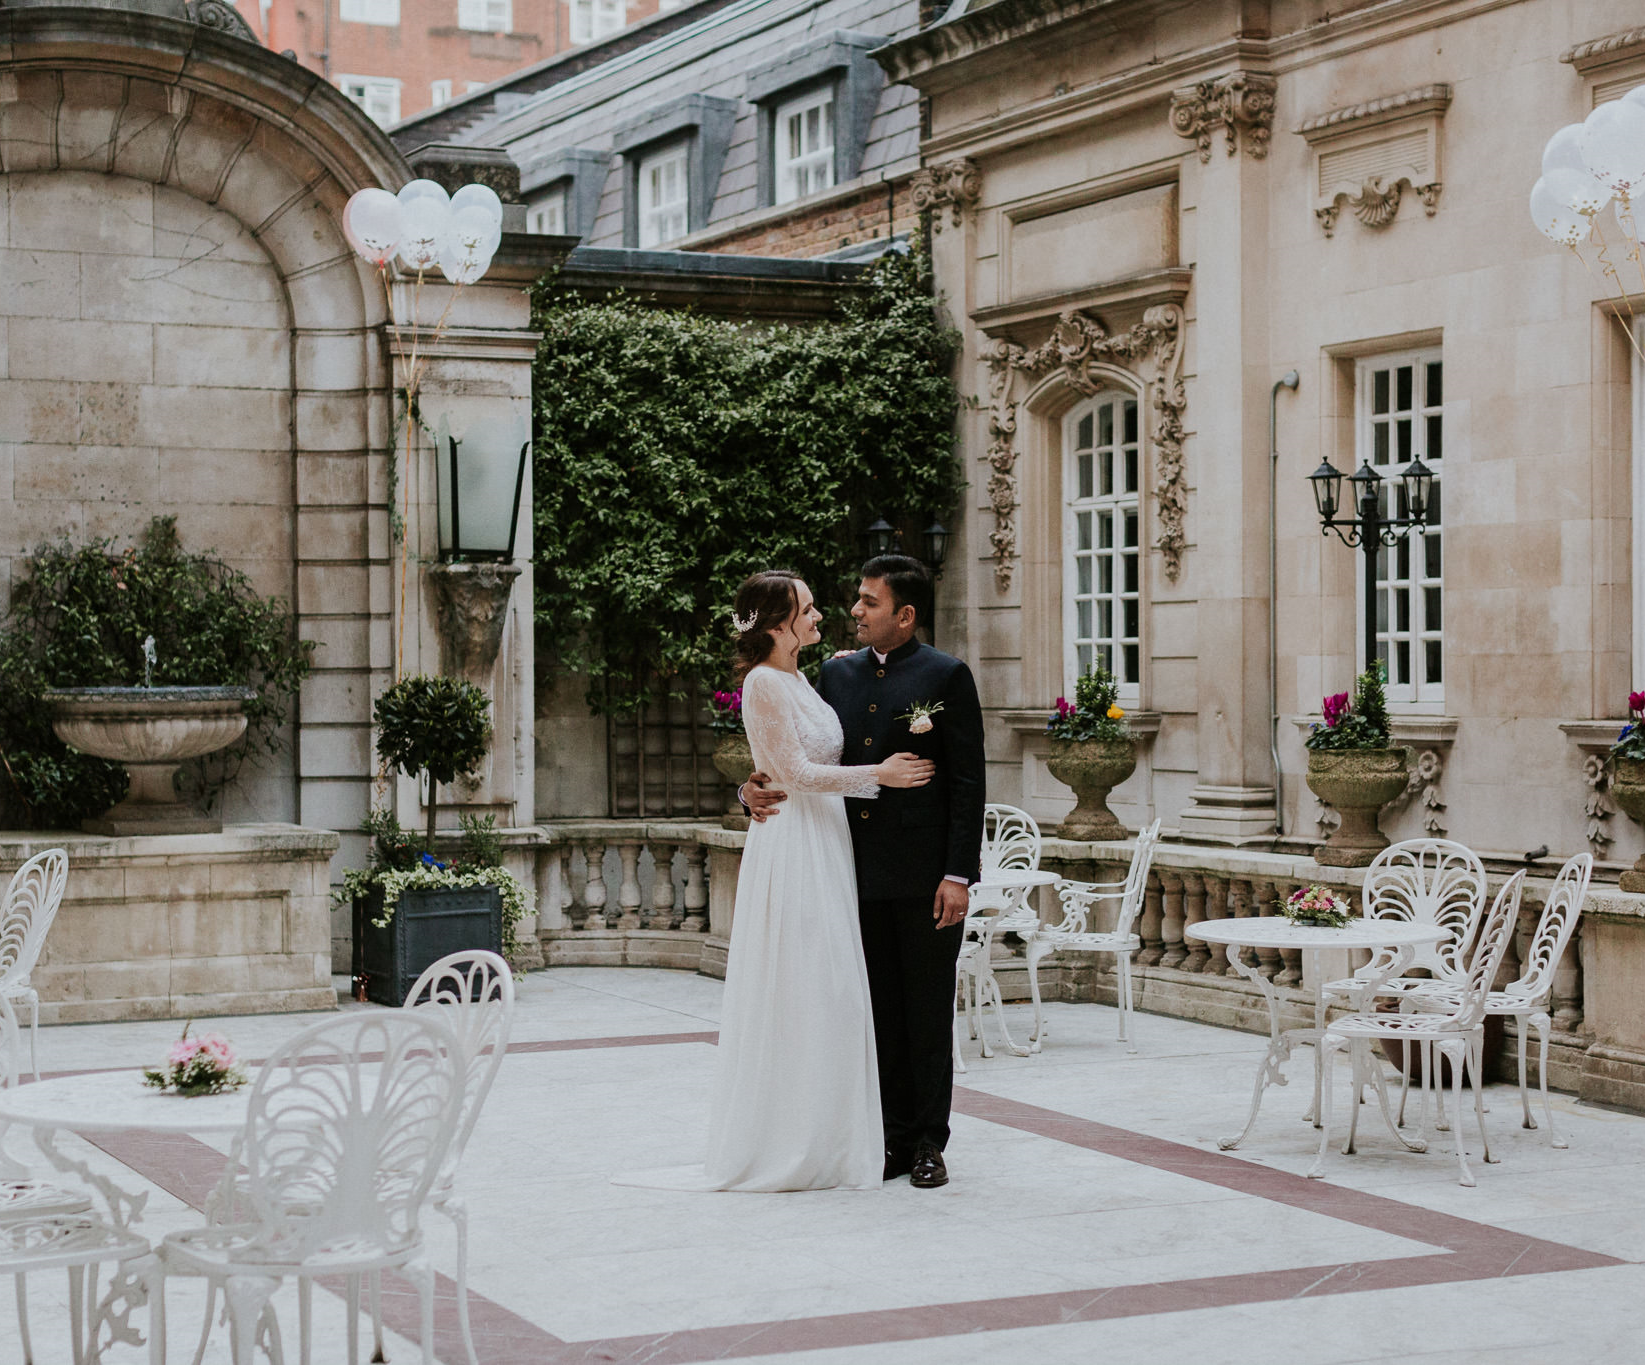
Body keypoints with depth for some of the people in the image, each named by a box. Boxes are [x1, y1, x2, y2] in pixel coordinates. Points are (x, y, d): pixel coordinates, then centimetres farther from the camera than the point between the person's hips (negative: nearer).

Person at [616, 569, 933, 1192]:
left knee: (830, 993, 9)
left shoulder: (799, 681, 15)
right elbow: (795, 771, -16)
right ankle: (787, 1147, 1)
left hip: (824, 847, 9)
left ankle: (823, 1140, 15)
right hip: (792, 845, -9)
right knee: (798, 991, -6)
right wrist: (877, 774, -10)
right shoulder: (764, 682, -13)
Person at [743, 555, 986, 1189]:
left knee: (928, 1012, 4)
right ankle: (894, 1137, 16)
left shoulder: (946, 676, -4)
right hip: (860, 874, 5)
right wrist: (760, 788, -8)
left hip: (926, 875, -5)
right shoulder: (838, 674, 11)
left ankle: (928, 1143, 12)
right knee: (880, 1012, 9)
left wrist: (959, 874, -13)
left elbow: (968, 782, -7)